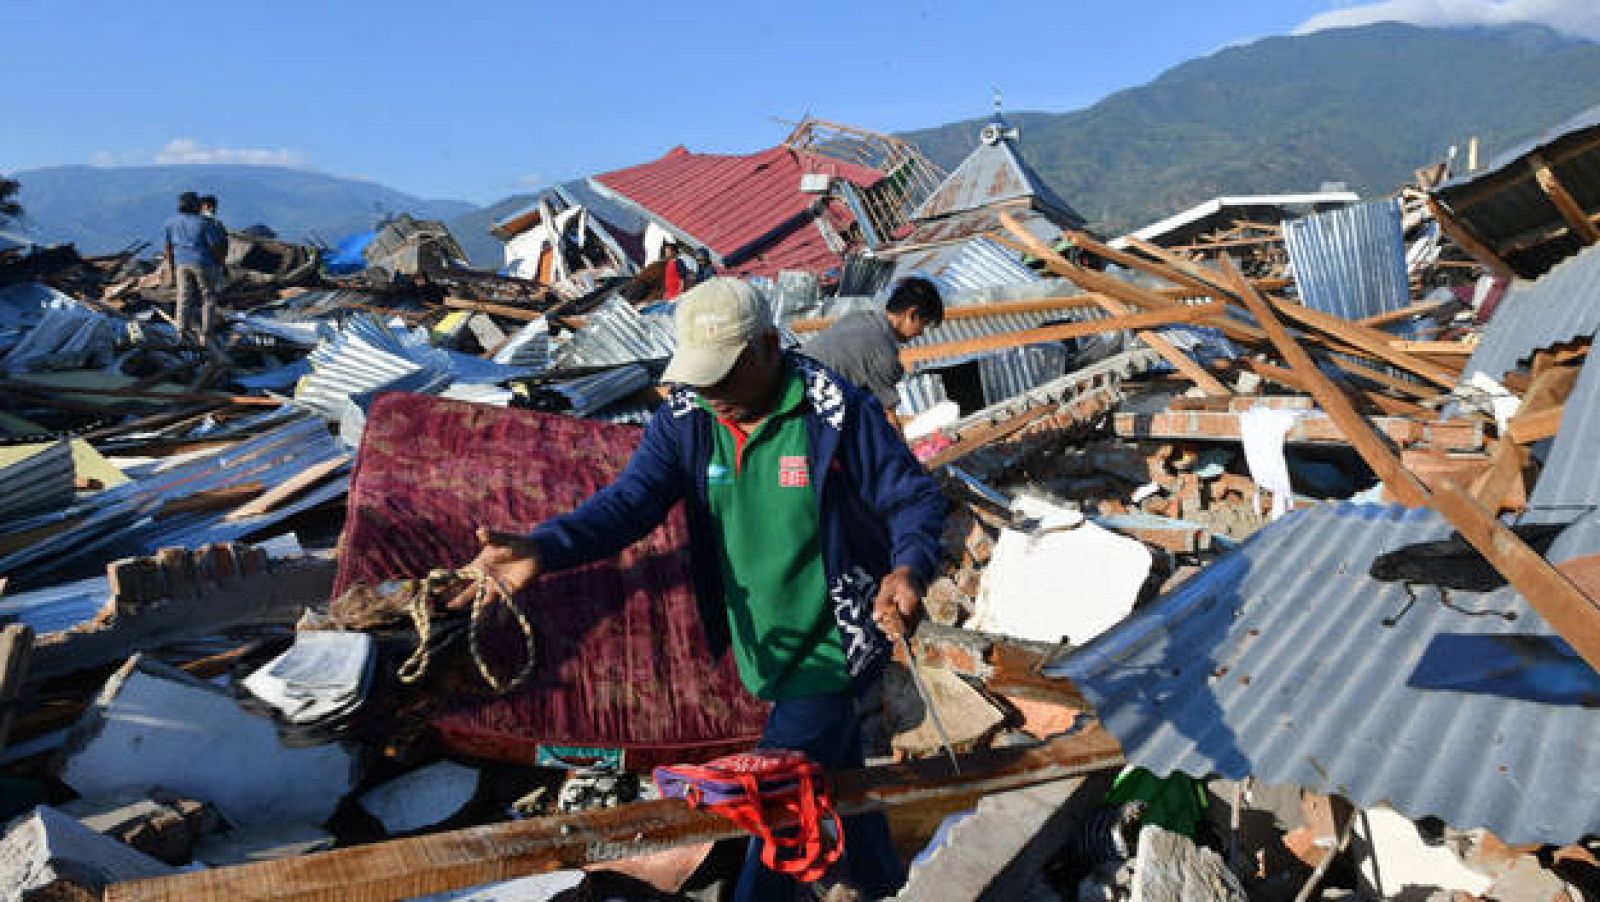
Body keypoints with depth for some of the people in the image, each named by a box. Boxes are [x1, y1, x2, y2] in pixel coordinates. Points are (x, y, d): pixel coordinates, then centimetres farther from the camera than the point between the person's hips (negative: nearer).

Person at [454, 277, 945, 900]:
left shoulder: (838, 413, -18)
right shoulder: (685, 420, -7)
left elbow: (916, 497, -12)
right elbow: (630, 500, -20)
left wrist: (909, 567, -34)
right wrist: (542, 549, -37)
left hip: (837, 640, -5)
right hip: (760, 644, 6)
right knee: (837, 770, 26)